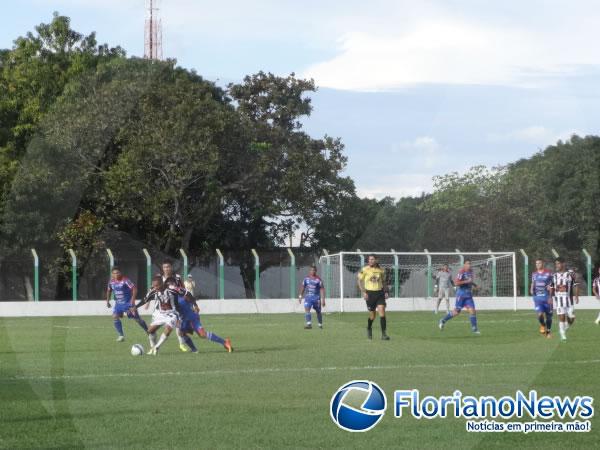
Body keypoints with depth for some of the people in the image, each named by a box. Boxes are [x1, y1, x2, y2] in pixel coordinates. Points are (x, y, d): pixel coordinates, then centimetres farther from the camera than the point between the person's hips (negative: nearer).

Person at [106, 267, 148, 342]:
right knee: (115, 317, -12)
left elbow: (134, 288, -21)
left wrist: (133, 299, -28)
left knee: (136, 318, 0)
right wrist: (107, 301, 18)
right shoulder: (112, 281, 0)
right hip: (118, 303, 5)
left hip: (128, 302, -5)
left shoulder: (125, 280, -19)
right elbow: (109, 290, 19)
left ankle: (148, 331, 18)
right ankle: (121, 335, -4)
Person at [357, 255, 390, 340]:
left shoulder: (381, 270, 5)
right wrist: (363, 292, -7)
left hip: (380, 293, 1)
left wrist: (386, 291, 6)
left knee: (382, 311, -14)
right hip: (370, 294, -1)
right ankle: (369, 329, 37)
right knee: (372, 315, 4)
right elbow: (360, 281, 2)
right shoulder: (365, 269, -4)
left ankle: (383, 334, -12)